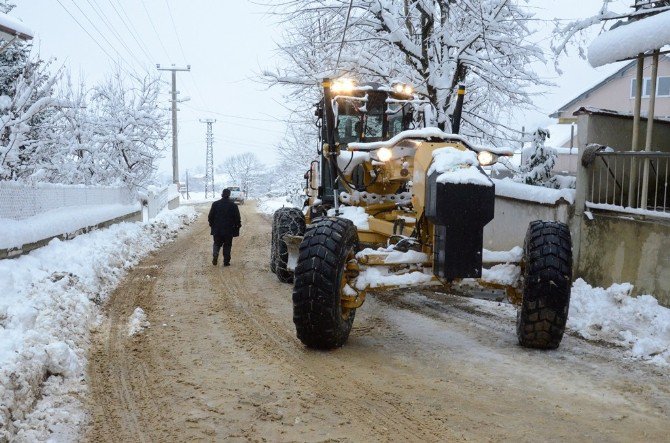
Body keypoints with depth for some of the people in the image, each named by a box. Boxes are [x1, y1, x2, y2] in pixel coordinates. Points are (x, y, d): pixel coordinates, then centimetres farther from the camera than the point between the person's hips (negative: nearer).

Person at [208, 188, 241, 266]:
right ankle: (226, 261, 8)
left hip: (217, 230, 1)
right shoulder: (233, 205, -7)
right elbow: (237, 219, -4)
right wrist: (237, 227, 7)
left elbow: (210, 216, 3)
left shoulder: (215, 204, -2)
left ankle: (215, 255, -7)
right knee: (227, 245, 8)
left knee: (217, 244, 16)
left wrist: (212, 224, 16)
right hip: (229, 230, -1)